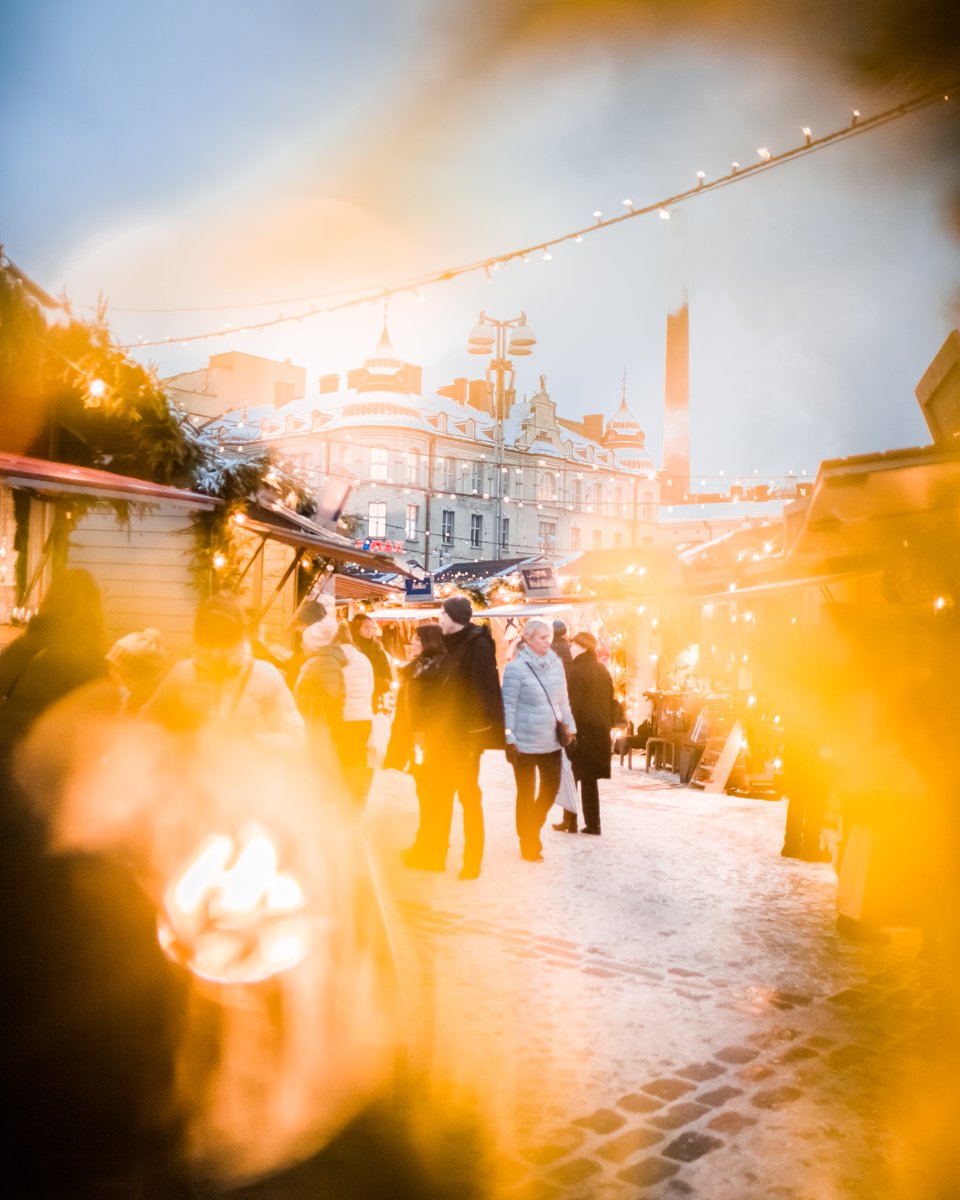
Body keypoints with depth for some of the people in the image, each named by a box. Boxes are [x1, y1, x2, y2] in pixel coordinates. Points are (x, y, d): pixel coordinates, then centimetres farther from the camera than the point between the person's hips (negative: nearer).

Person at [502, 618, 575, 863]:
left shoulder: (555, 663, 6)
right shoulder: (515, 668, -11)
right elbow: (508, 706, -10)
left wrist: (569, 726, 11)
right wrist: (509, 740, -13)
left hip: (551, 741, 6)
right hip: (525, 742, -5)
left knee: (551, 788, 10)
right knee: (526, 793, 6)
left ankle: (532, 831, 33)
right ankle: (528, 845, 19)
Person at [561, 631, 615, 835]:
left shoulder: (577, 671, -13)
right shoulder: (603, 670, 9)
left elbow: (572, 704, -17)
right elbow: (610, 701, 13)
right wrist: (607, 726, 18)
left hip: (581, 731, -6)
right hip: (600, 732, 6)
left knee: (571, 777, 7)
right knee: (589, 779, 12)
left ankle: (570, 821, 10)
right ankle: (593, 824, 11)